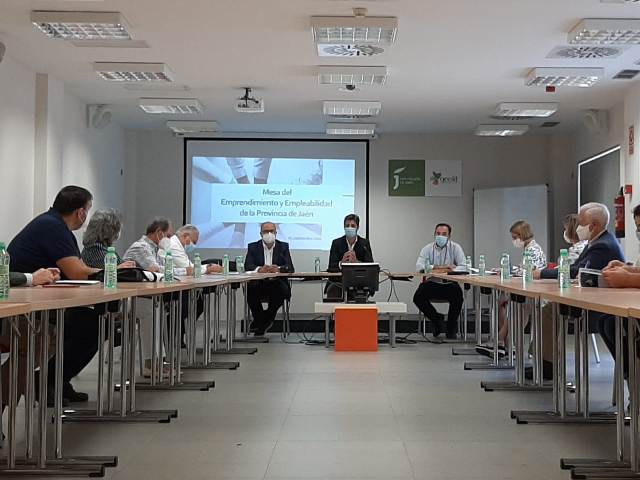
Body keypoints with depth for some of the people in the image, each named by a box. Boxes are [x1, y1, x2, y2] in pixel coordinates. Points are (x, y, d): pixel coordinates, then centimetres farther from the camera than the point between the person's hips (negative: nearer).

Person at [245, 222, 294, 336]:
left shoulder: (283, 246, 9)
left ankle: (264, 320, -9)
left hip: (277, 283, 0)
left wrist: (278, 269, -27)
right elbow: (247, 266, -7)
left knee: (282, 290, -32)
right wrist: (259, 269, -30)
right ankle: (263, 321, -9)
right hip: (258, 283, 0)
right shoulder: (253, 247, 9)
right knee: (250, 289, -32)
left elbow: (290, 268, -4)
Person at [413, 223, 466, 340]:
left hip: (450, 284, -1)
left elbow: (463, 267, -13)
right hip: (432, 283, 1)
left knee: (458, 296, -30)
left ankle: (451, 326, 0)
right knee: (418, 297, -22)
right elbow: (419, 266, -12)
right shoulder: (428, 248, 3)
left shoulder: (455, 248, 0)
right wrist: (440, 267, -24)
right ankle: (437, 319, 7)